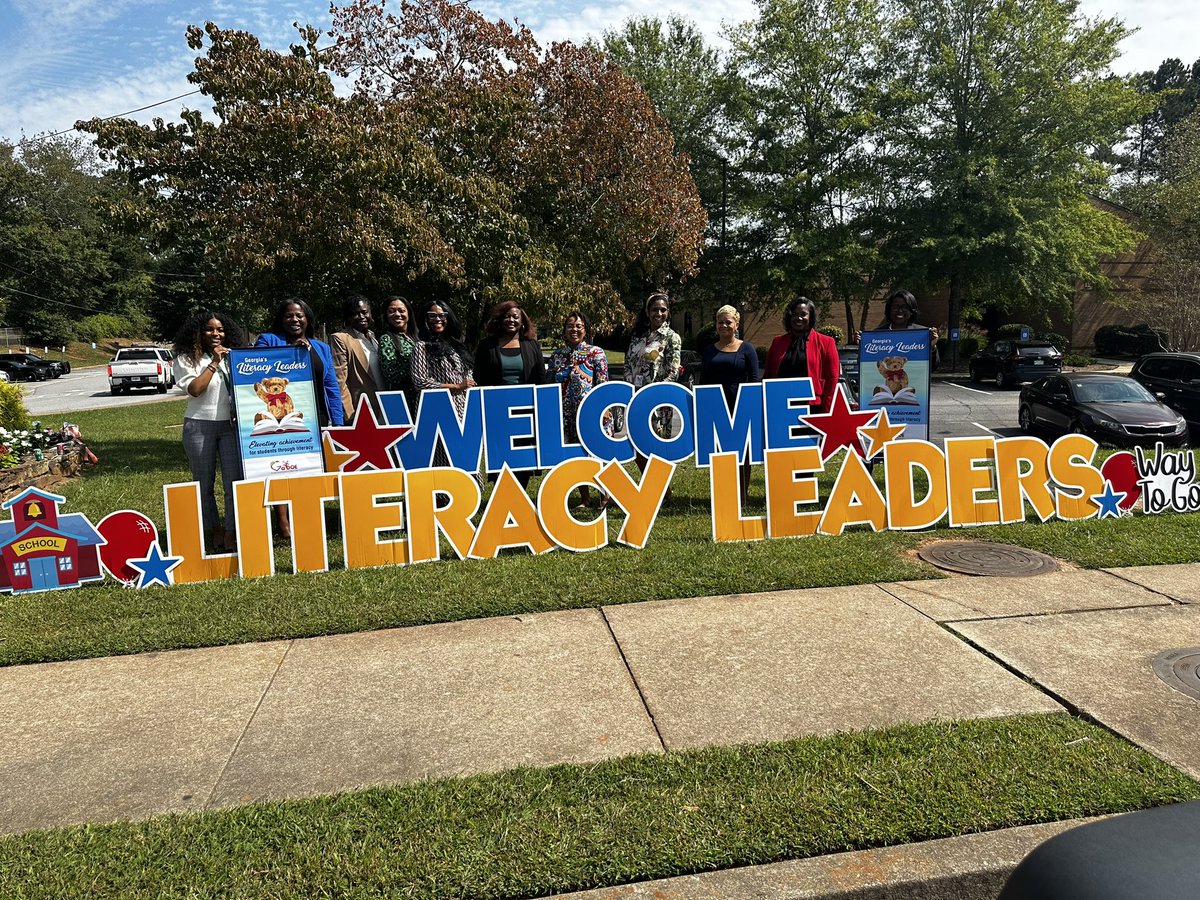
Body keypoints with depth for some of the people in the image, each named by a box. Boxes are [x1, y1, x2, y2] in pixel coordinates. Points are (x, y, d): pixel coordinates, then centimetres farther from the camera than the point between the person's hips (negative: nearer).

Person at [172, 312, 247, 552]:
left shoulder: (233, 357, 14)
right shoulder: (186, 359, 3)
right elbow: (194, 389, -12)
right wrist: (214, 362, -10)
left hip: (231, 425, 2)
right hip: (199, 426, -2)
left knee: (234, 483, -6)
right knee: (204, 484, 7)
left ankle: (231, 535, -1)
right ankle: (214, 532, 21)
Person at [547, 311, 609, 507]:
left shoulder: (596, 353, 0)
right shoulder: (556, 355, 11)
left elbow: (603, 385, -2)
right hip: (566, 413, 4)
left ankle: (604, 496, 10)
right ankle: (585, 499, 19)